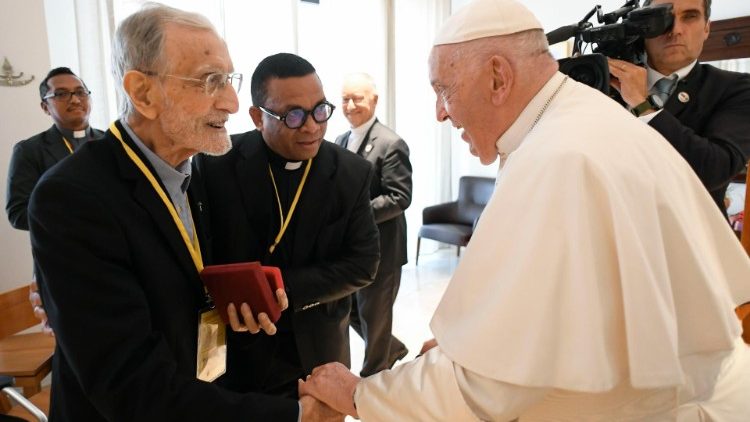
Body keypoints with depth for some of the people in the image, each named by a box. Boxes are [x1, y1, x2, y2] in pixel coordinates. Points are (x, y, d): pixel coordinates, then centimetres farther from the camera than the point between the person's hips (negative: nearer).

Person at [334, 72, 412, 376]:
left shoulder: (391, 144, -15)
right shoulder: (340, 142, 9)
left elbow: (400, 198, -20)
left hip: (379, 248, -8)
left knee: (374, 315, 9)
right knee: (349, 309, 19)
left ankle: (373, 376, 31)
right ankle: (392, 349, 43)